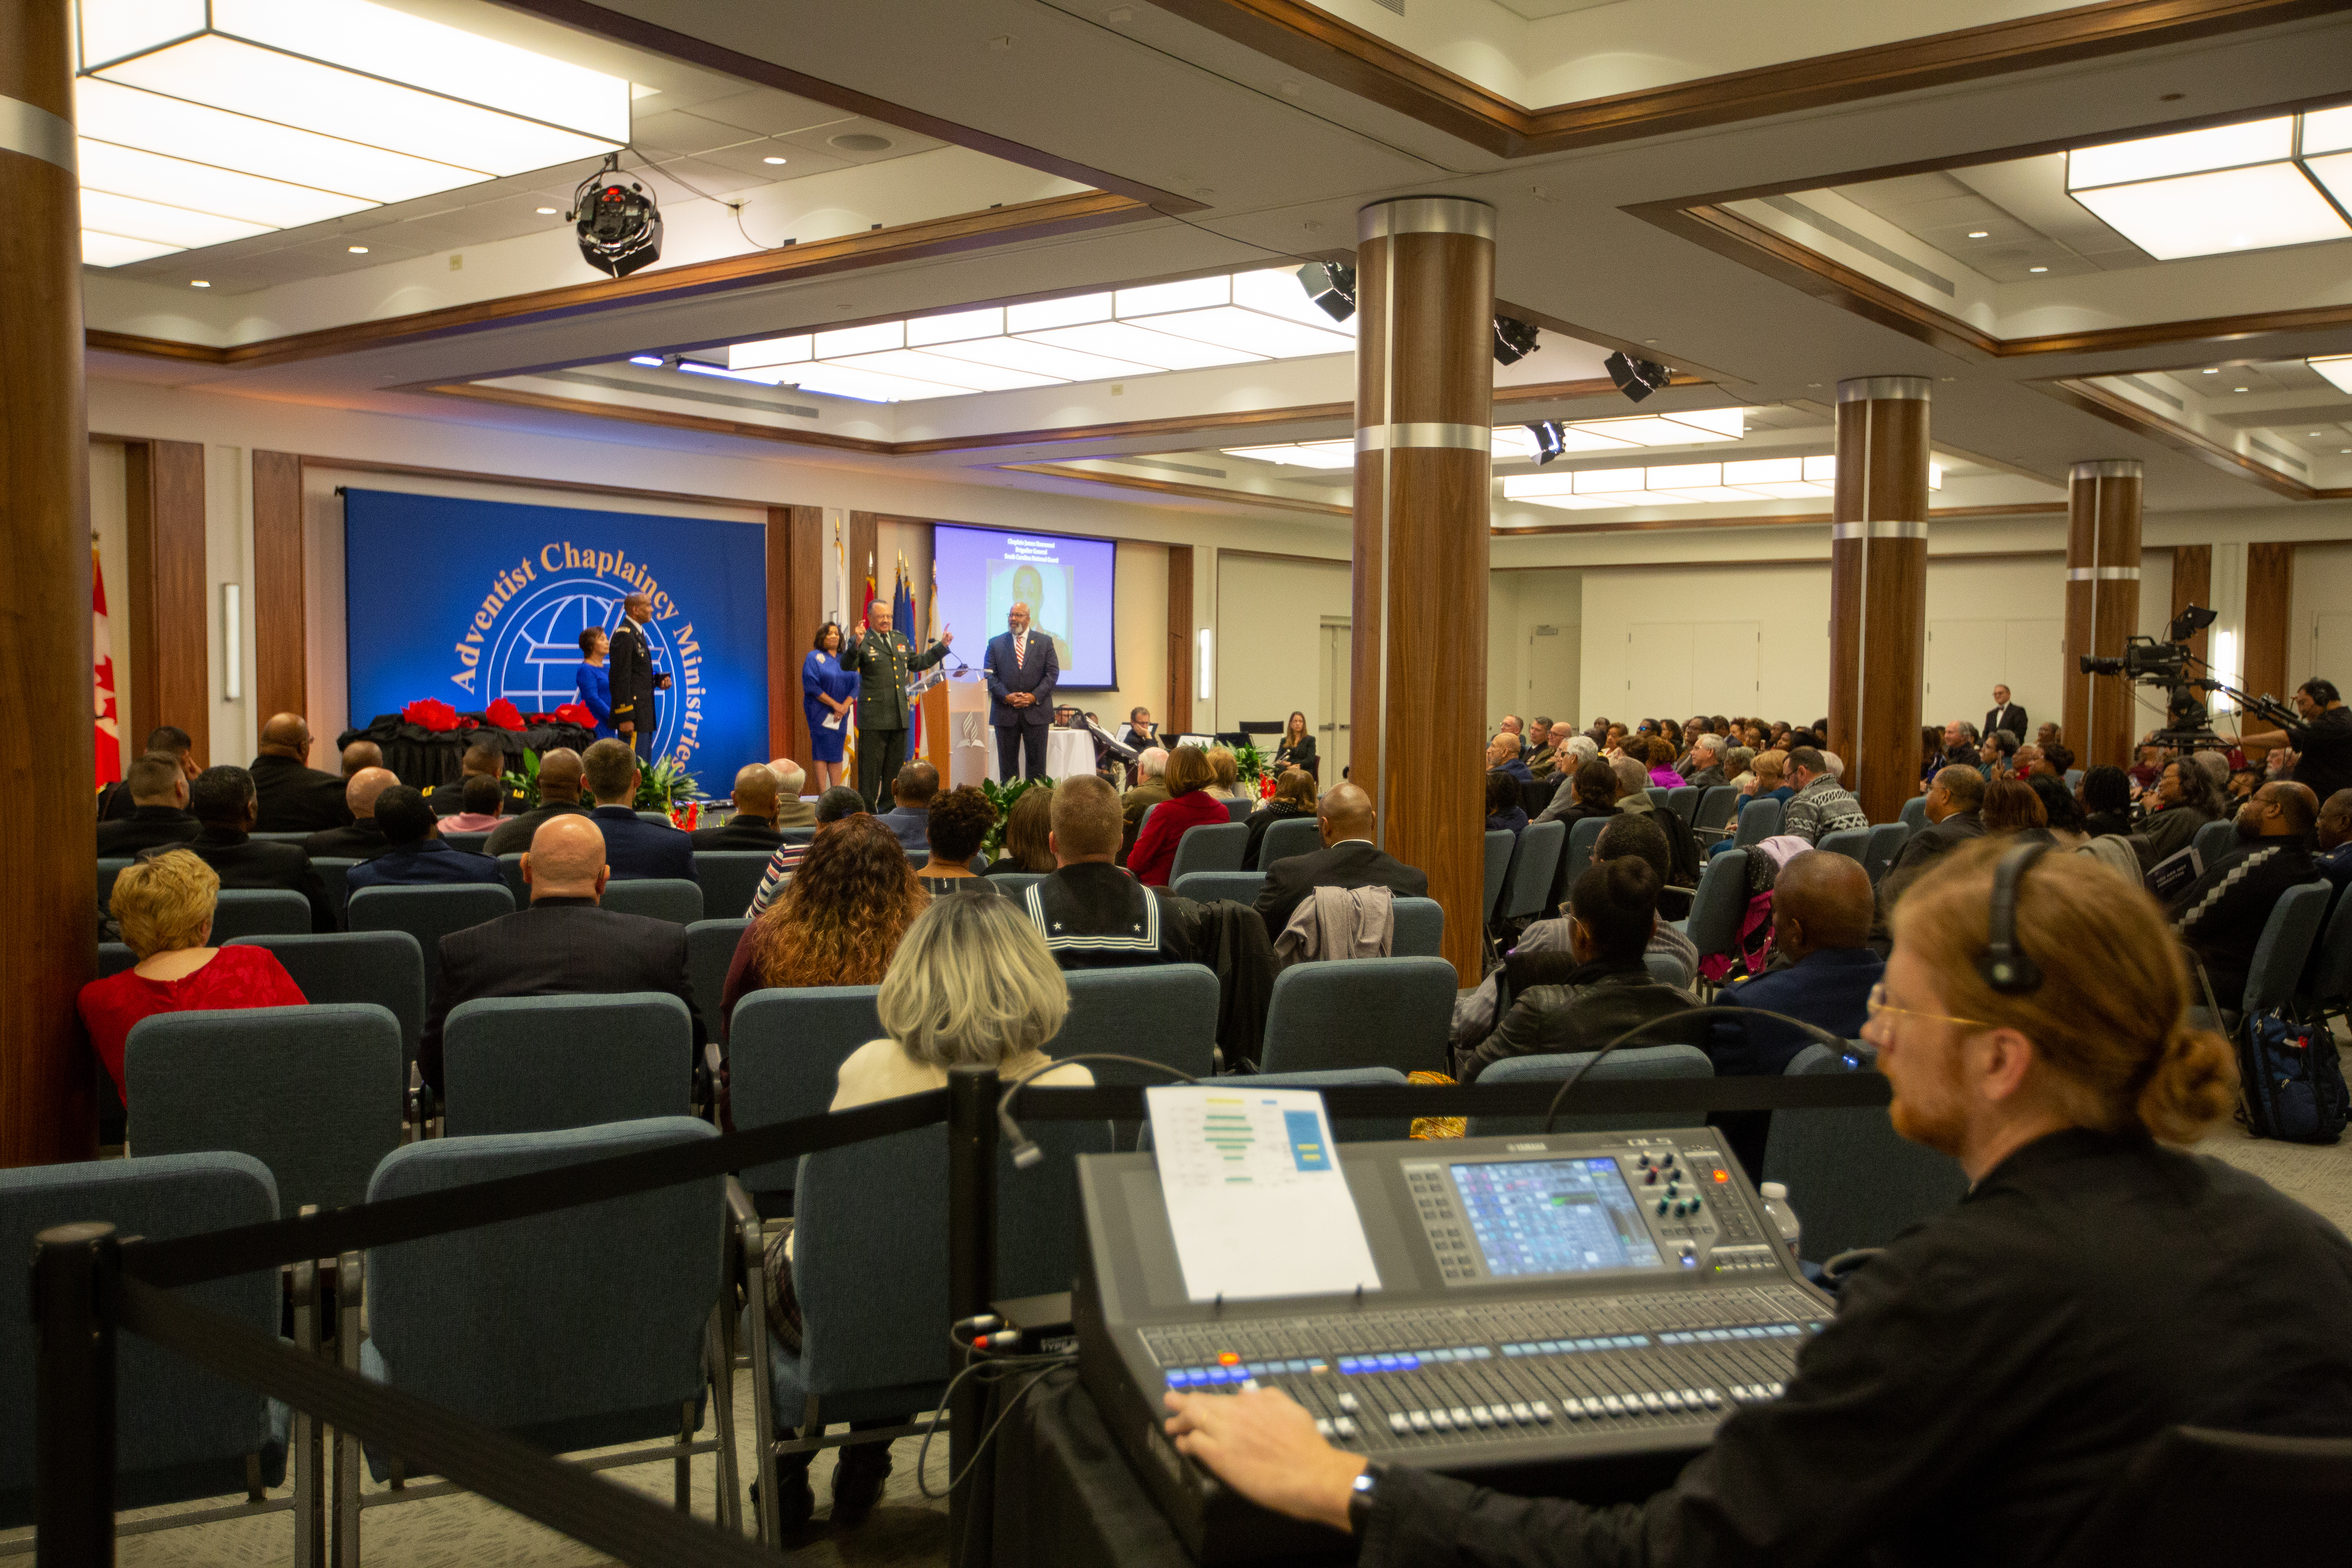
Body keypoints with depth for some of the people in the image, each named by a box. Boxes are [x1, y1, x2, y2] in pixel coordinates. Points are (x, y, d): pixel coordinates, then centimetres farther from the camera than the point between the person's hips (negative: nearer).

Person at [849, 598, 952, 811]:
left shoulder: (900, 639, 14)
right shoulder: (863, 642, -7)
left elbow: (917, 663, 24)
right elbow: (846, 666, -21)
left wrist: (942, 646, 20)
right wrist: (856, 646, -38)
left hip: (899, 715, 6)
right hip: (874, 716, -6)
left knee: (895, 766, 13)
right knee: (871, 767, -2)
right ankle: (868, 812, 4)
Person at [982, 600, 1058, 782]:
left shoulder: (1045, 642, 8)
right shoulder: (995, 643, 9)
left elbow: (1053, 672, 2)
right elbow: (989, 675, 2)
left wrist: (1035, 696, -11)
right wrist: (1006, 697, -12)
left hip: (1036, 711, 0)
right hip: (1006, 712, 0)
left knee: (1036, 762, 1)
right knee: (1007, 763, 2)